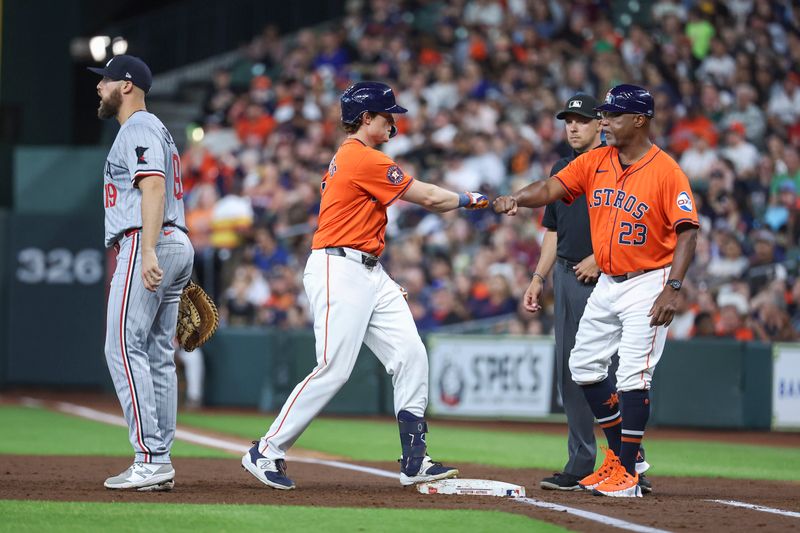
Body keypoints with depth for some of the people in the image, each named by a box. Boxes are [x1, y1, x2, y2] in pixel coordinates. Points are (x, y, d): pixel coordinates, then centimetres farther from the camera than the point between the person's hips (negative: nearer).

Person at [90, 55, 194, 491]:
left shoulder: (139, 127, -7)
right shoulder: (156, 129, 25)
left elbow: (154, 186, -20)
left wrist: (148, 250, -31)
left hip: (148, 245, -11)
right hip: (177, 244, 11)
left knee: (124, 347, -12)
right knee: (158, 354, 9)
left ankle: (150, 459, -18)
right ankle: (159, 462, 8)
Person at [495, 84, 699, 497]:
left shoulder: (667, 172, -15)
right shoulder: (594, 162, 3)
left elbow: (687, 232, -17)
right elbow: (551, 189, -5)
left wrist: (673, 289, -26)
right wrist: (516, 199, -26)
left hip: (648, 283, -8)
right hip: (607, 283, 8)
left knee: (633, 376, -12)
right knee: (584, 365, 11)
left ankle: (627, 473, -9)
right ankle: (619, 454, 23)